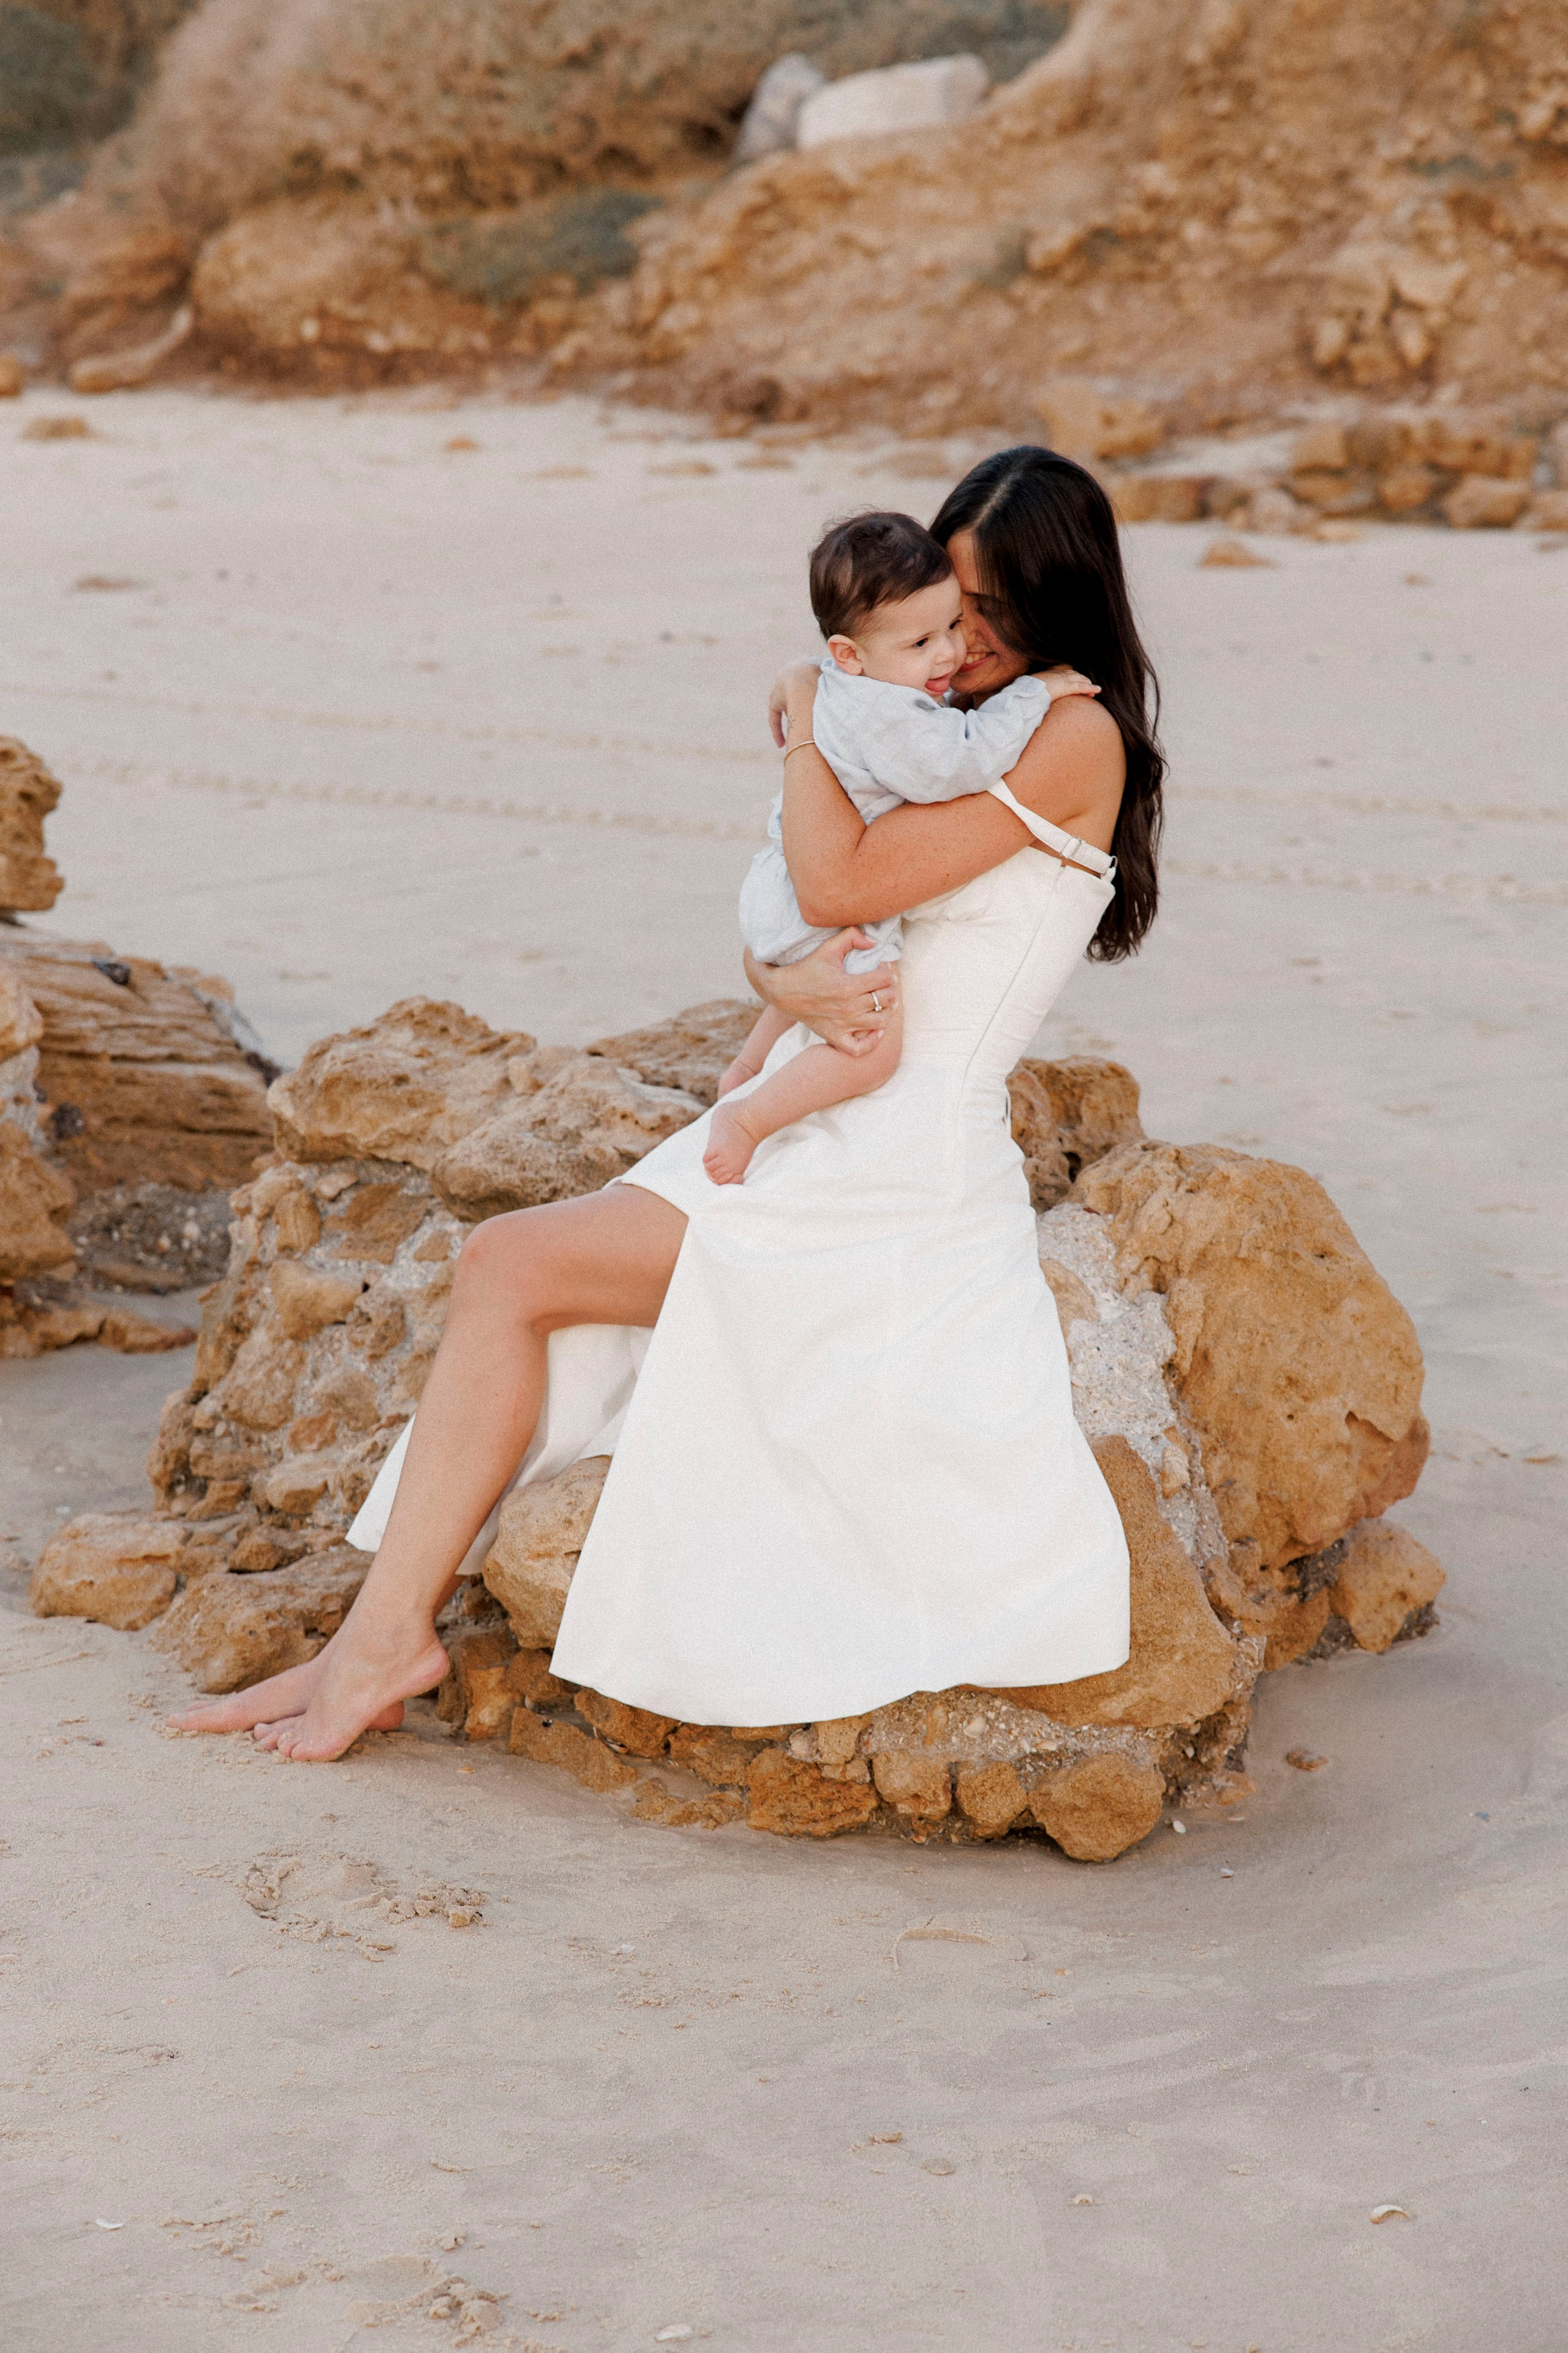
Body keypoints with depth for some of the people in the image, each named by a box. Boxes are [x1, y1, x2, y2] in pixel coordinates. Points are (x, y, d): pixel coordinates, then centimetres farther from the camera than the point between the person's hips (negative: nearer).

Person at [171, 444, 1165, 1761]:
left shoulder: (1079, 738, -9)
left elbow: (839, 885, -18)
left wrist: (806, 720, -2)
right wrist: (788, 979, -12)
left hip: (902, 1173, -9)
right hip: (805, 1136, 9)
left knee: (512, 1268, -14)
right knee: (505, 1273, -5)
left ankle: (391, 1636, -6)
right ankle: (388, 1631, -7)